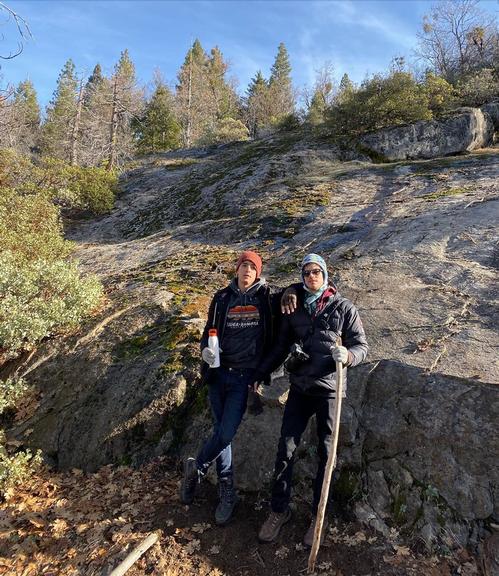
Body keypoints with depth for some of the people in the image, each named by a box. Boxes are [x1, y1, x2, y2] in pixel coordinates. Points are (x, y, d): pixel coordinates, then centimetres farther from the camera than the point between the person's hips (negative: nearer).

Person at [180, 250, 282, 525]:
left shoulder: (267, 296, 0)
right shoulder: (222, 298, 7)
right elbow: (209, 331, 13)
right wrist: (205, 349, -8)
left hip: (244, 376, -2)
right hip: (219, 372, 3)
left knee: (226, 433, -7)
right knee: (220, 432, 8)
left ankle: (195, 468, 23)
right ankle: (227, 492, 26)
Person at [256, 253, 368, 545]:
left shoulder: (343, 307, -2)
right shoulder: (294, 305, 7)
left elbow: (362, 346, -2)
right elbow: (281, 346, 14)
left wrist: (347, 355, -25)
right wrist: (260, 374, 11)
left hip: (329, 389, -2)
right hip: (299, 388, 3)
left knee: (326, 453, 9)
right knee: (286, 448, 3)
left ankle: (319, 516, 26)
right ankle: (279, 510, 22)